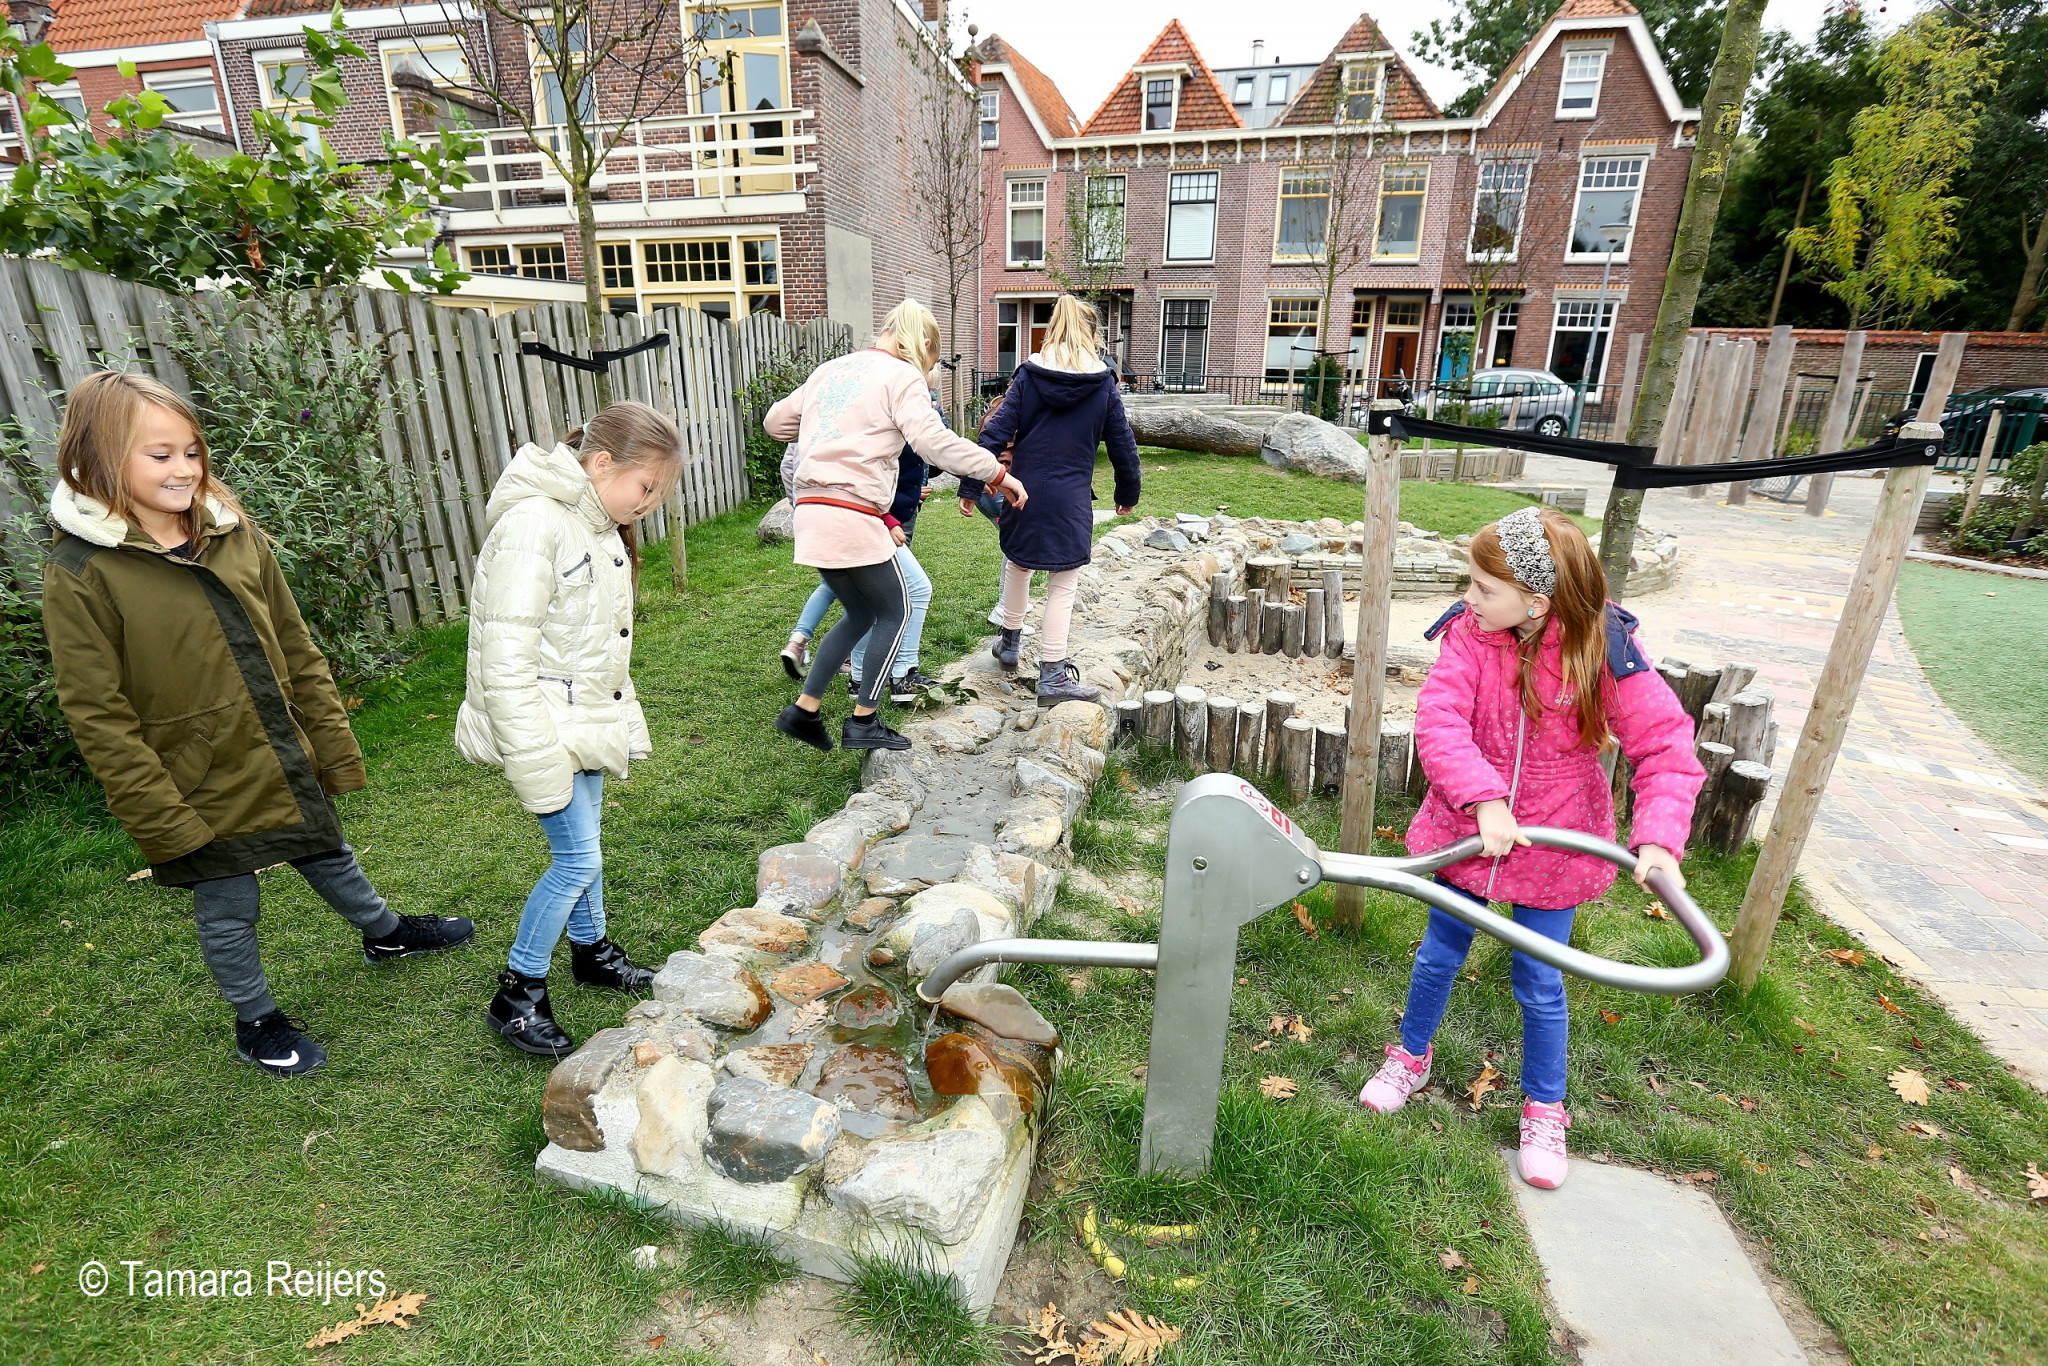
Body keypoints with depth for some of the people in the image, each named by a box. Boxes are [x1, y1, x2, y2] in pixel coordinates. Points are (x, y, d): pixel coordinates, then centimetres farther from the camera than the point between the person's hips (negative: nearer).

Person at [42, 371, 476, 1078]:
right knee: (228, 914, 14)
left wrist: (333, 746, 6)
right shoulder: (81, 575, -15)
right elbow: (100, 717, -14)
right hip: (203, 792, -4)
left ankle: (386, 934, 50)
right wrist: (162, 820, -14)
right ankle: (257, 1022, 36)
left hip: (285, 764, 4)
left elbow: (297, 651, 5)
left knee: (330, 860, 25)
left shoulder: (235, 534, 0)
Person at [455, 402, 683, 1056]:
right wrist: (536, 762, -24)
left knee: (583, 843, 20)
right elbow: (506, 658, -25)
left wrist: (620, 719, 19)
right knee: (577, 858, -3)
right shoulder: (533, 525, -23)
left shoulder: (599, 524, 7)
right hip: (544, 726, -9)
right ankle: (517, 995, 14)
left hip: (586, 717, 9)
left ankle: (591, 950, 39)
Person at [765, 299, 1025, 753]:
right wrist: (999, 474, -15)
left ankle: (803, 710, 21)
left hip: (811, 513, 8)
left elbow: (775, 421, 24)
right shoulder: (902, 377, -2)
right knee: (895, 613, 11)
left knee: (860, 614, 21)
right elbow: (933, 440, -18)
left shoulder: (830, 369, 19)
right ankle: (863, 723, 12)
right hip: (854, 516, -8)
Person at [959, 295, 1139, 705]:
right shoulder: (1103, 383, 0)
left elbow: (996, 432, -6)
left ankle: (1010, 643, 39)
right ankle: (1053, 676, 2)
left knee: (1017, 565, 25)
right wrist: (1128, 493, 19)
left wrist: (971, 487, -4)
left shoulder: (1029, 374, 0)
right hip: (1071, 498, -2)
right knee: (1063, 586, 4)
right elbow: (1122, 443, 6)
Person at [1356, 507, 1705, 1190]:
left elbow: (1667, 745, -18)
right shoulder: (1469, 633, -16)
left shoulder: (1603, 650, -19)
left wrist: (1658, 835, -31)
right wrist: (1483, 798, -36)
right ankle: (1411, 1057, 44)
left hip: (1555, 845, -1)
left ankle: (1544, 1109, 37)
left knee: (1539, 982, 12)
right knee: (1439, 955, 17)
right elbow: (1439, 722, -24)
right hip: (1470, 830, 2)